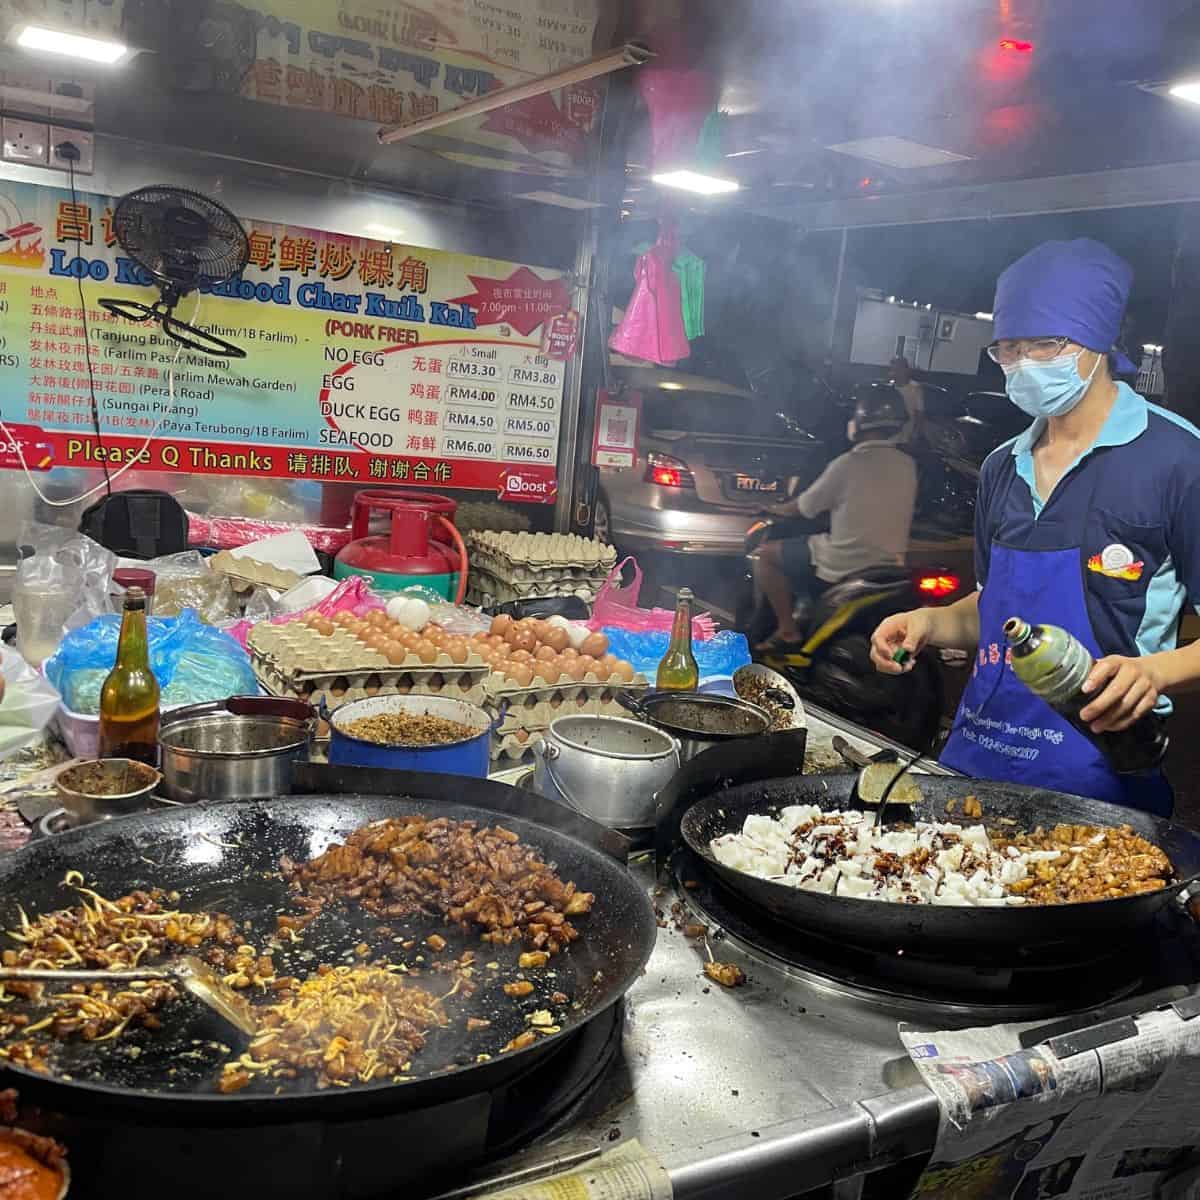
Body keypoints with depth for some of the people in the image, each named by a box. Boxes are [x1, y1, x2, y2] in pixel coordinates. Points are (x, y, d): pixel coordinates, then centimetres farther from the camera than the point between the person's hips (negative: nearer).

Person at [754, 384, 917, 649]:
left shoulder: (847, 464, -16)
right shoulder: (907, 466, 1)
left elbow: (804, 509, -3)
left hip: (842, 569, -7)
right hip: (888, 568, 7)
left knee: (764, 556, 9)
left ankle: (788, 629, 6)